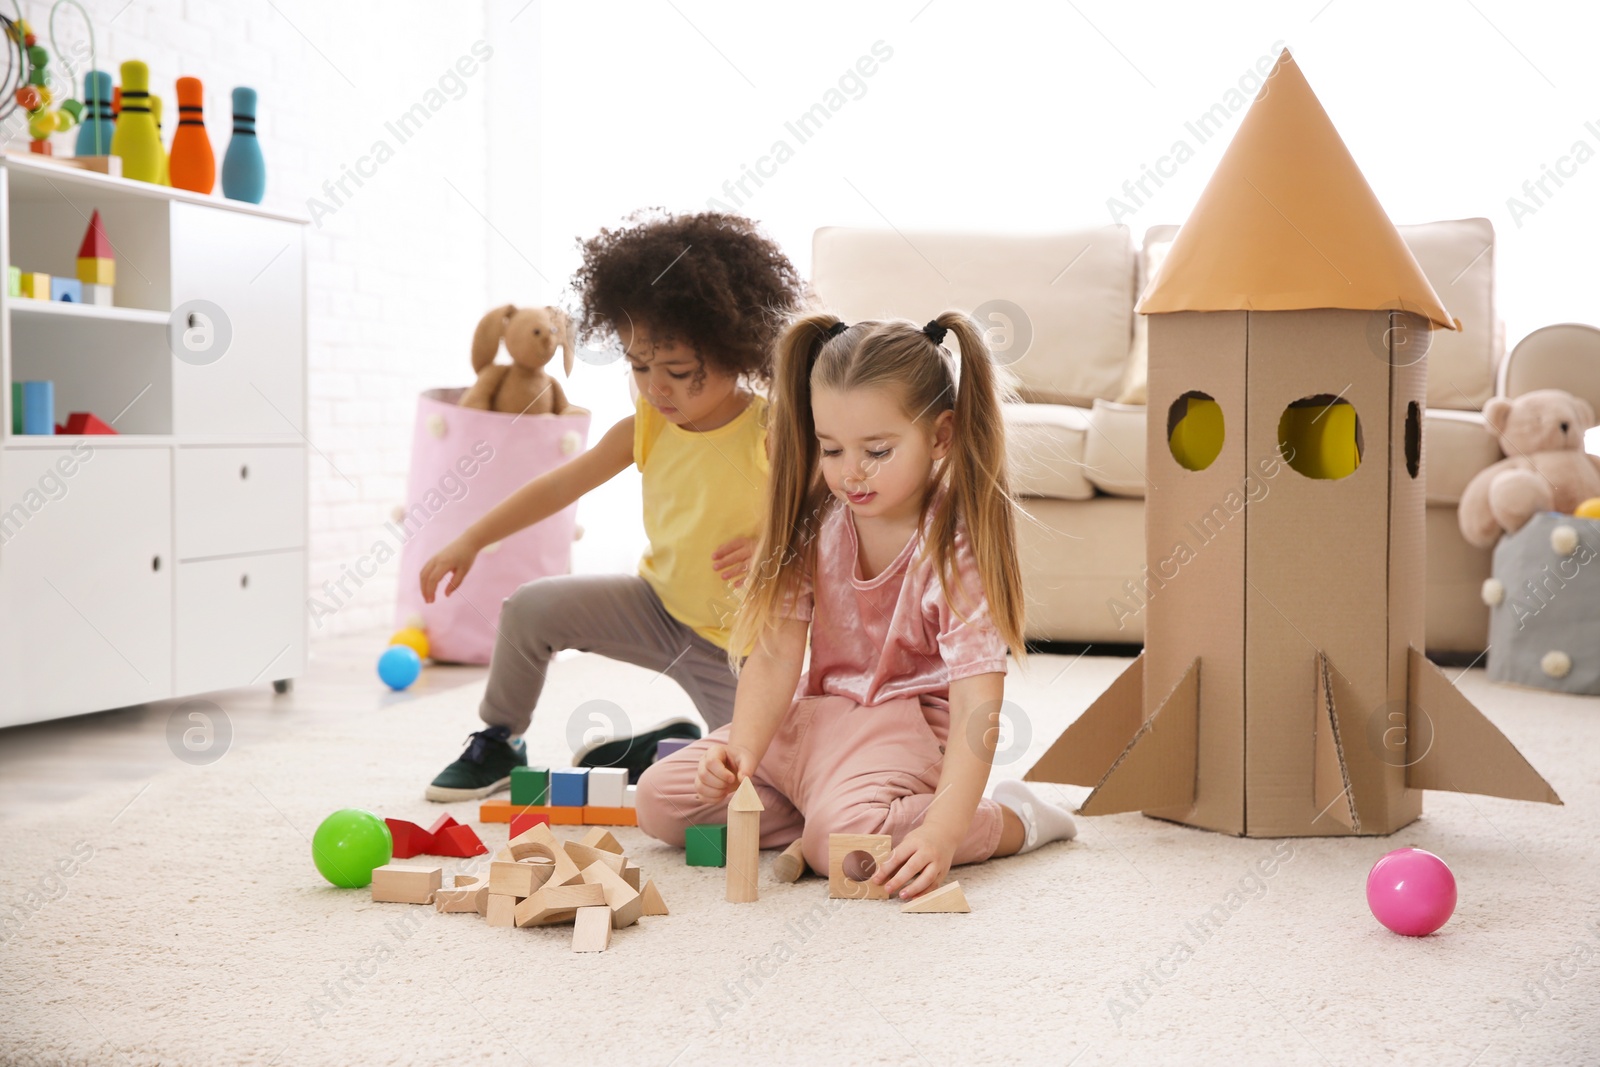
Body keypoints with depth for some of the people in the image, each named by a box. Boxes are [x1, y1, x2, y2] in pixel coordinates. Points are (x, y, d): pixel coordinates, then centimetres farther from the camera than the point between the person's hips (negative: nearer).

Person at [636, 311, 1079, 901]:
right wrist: (744, 746, -29)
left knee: (839, 835, -35)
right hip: (818, 715, 6)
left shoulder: (957, 547, -21)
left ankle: (1013, 819, -9)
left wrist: (942, 831, -40)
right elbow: (776, 653, -9)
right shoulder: (812, 521, -5)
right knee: (659, 800, -2)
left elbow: (975, 706, -27)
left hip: (913, 725, -6)